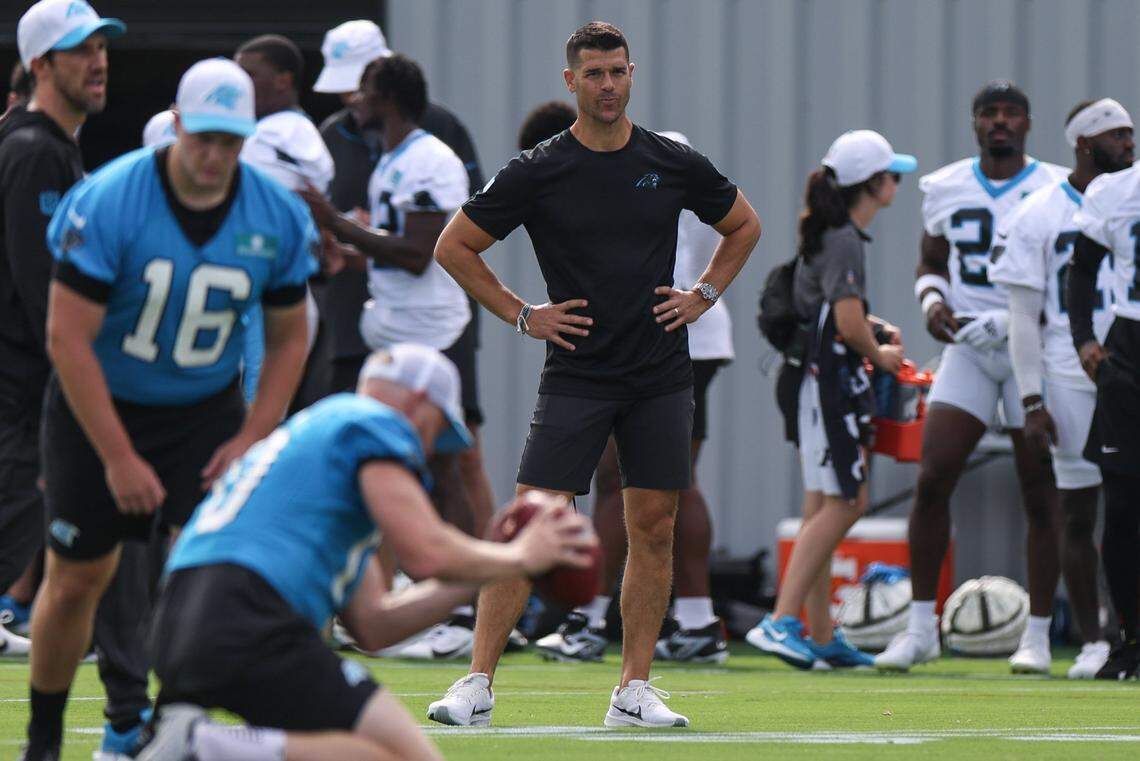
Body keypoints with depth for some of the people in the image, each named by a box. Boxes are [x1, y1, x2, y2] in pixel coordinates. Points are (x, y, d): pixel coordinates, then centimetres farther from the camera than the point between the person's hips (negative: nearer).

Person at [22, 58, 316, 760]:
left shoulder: (279, 218, -11)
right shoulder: (106, 203, -23)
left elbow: (287, 340, 3)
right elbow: (68, 340, -21)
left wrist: (251, 440, -9)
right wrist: (119, 459, -21)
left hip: (207, 410, 2)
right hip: (100, 408, -2)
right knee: (76, 579, 6)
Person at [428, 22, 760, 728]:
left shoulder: (675, 164, 4)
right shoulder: (538, 172, -4)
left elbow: (744, 226, 21)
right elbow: (454, 247, 4)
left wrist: (704, 295, 9)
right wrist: (521, 314, -1)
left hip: (662, 378, 3)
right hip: (576, 374, -3)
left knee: (654, 530, 2)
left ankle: (634, 691, 8)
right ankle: (478, 683, -7)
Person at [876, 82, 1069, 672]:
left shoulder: (1057, 192, -5)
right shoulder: (947, 189, 6)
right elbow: (931, 262, 19)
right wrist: (933, 302, -2)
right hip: (968, 350, 3)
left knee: (1040, 494, 0)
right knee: (931, 479, -8)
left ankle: (1037, 634, 9)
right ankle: (921, 627, -1)